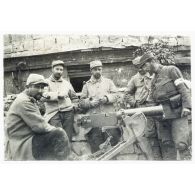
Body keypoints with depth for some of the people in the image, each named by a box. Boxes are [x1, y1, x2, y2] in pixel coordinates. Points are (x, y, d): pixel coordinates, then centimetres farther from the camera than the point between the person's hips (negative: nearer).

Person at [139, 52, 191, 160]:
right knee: (166, 145, 4)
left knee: (180, 144, -11)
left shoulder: (171, 70, 2)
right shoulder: (154, 81, 22)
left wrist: (186, 106, -18)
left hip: (177, 112, -6)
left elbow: (183, 89, -7)